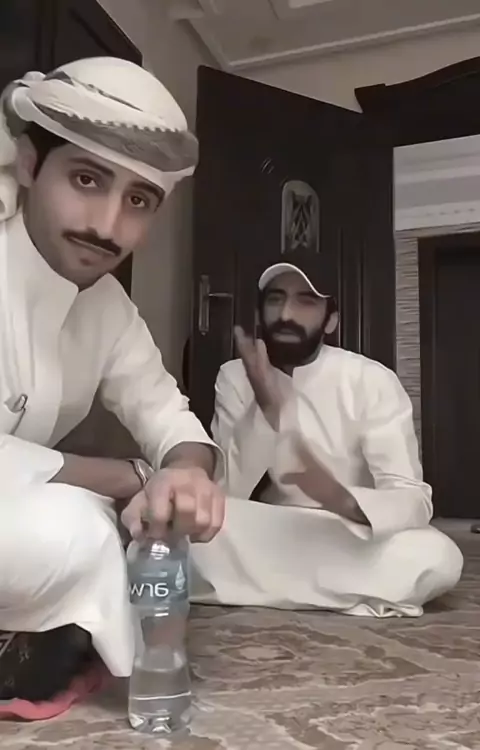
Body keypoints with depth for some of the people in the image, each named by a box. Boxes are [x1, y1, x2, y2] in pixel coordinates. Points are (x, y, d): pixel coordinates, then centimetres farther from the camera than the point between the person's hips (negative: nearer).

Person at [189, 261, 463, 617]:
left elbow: (414, 500, -19)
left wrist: (344, 500, -41)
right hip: (269, 537, 1)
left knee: (439, 557, -31)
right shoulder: (234, 377, -6)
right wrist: (265, 408, -30)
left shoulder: (373, 381, -13)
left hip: (351, 540, -1)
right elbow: (221, 493, -14)